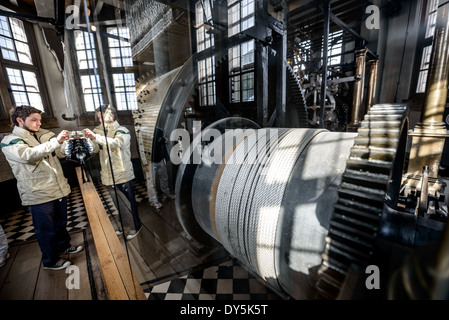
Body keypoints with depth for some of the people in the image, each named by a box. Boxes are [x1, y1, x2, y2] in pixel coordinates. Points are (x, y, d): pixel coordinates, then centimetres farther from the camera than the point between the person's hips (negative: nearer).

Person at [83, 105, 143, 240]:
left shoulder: (122, 131, -7)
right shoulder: (100, 131, 14)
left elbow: (116, 143, -28)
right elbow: (94, 149, 5)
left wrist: (95, 136, -36)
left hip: (122, 175, -6)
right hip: (108, 176, 6)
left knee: (128, 203, 5)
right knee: (119, 204, 17)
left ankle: (135, 226, 23)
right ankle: (126, 226, 35)